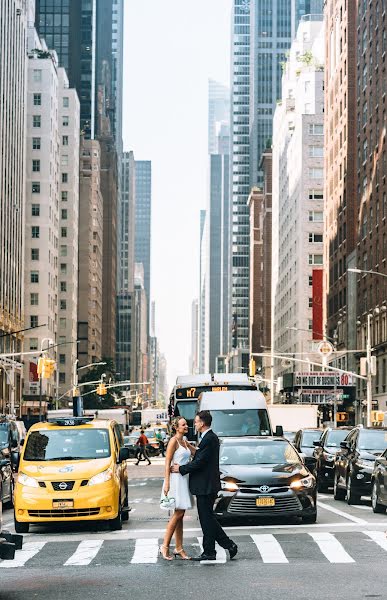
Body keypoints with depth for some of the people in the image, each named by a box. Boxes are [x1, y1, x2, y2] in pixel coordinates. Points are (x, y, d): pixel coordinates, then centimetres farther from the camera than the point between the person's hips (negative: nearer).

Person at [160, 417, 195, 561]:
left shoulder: (185, 442, 16)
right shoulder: (174, 441, -9)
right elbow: (167, 462, -13)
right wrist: (167, 482, -20)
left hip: (184, 479, 8)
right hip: (176, 478, -8)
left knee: (180, 515, 8)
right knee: (178, 514, -10)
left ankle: (179, 548, 10)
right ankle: (165, 546, -4)